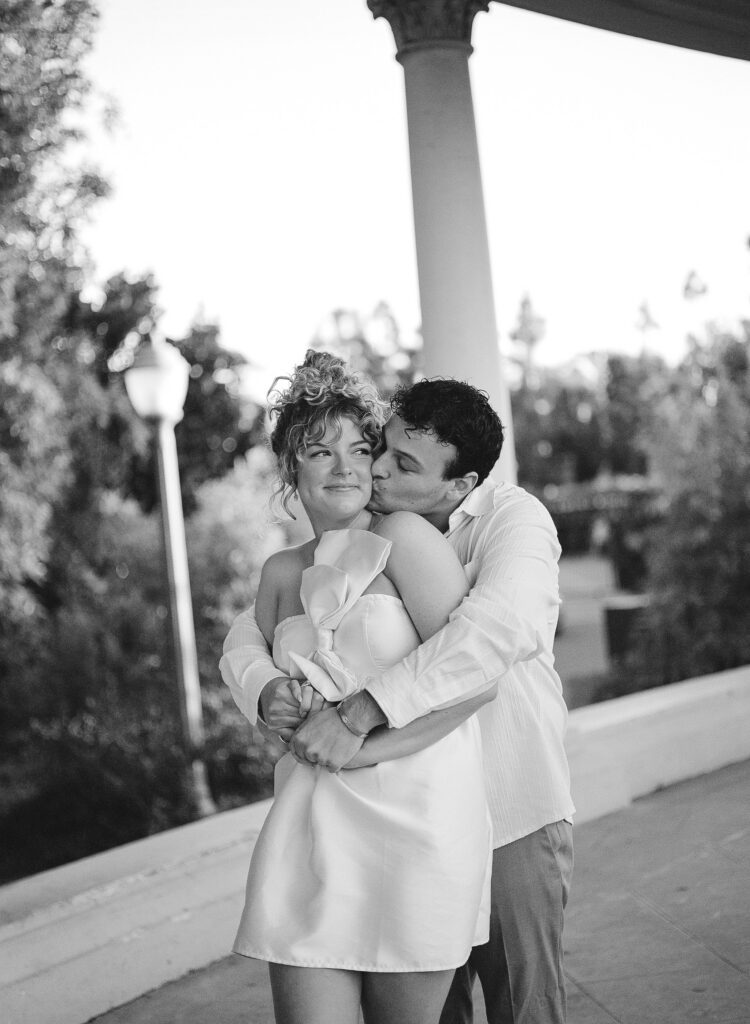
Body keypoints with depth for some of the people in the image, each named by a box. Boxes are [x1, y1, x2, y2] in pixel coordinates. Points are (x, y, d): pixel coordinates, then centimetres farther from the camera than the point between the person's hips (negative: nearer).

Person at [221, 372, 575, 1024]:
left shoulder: (514, 519, -15)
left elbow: (503, 625, -36)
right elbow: (249, 632, 1)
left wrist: (360, 711, -41)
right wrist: (266, 689, -24)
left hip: (514, 822, -4)